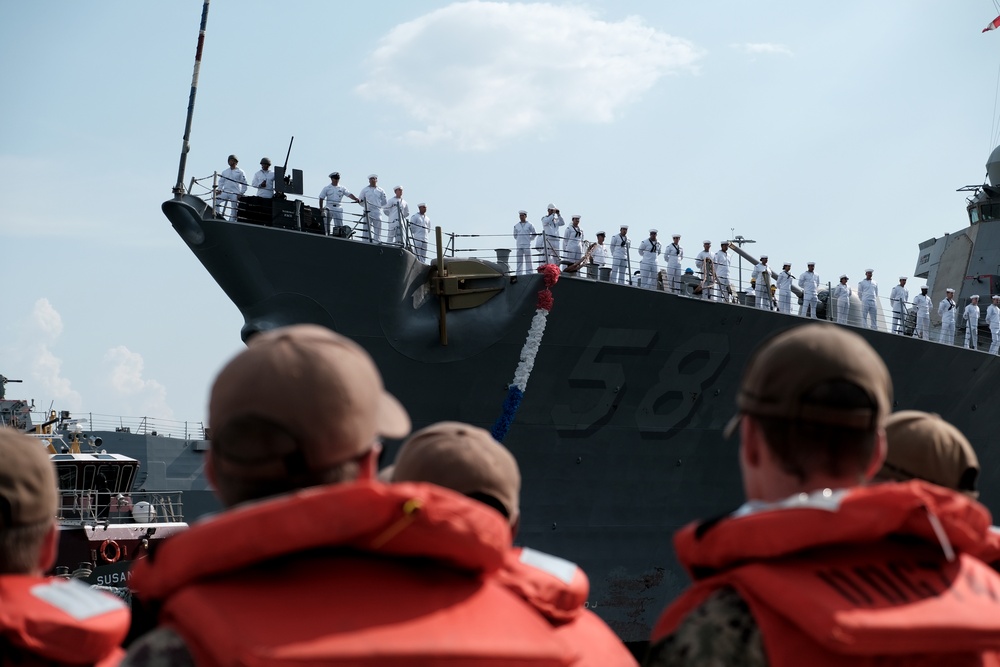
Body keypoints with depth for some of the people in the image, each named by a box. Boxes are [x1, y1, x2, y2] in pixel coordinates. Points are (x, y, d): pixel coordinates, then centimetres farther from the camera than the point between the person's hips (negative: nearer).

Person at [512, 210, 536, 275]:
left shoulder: (529, 225, 3)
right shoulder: (516, 225, 9)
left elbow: (534, 234, 10)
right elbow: (515, 235, 20)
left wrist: (529, 239, 6)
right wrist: (519, 240, 12)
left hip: (527, 245, -3)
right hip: (519, 245, 3)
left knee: (528, 260, -5)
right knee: (519, 260, 2)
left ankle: (529, 274, -5)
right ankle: (519, 274, 4)